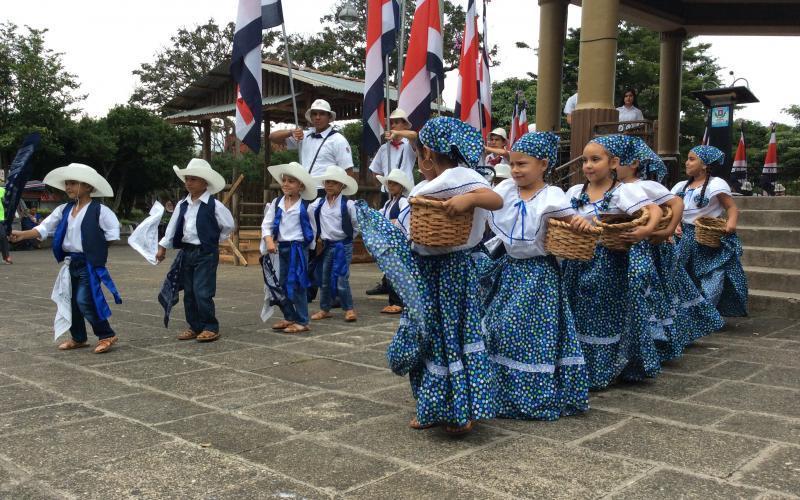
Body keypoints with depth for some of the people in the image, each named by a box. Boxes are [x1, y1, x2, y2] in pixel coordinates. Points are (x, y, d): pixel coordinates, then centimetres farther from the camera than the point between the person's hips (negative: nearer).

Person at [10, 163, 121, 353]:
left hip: (90, 263, -7)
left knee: (84, 301, -12)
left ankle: (107, 335, 1)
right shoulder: (64, 210, 8)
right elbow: (44, 228, 4)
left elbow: (113, 232, -9)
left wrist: (97, 248, -6)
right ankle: (78, 338, 26)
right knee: (71, 301, 12)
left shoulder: (99, 210, -11)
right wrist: (23, 234, -8)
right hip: (71, 262, 7)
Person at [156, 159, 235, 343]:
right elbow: (172, 227, 11)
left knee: (203, 293, -10)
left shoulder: (214, 206, -9)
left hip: (206, 253, -6)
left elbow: (229, 225, 0)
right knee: (189, 293, 10)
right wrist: (163, 247, 10)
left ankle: (210, 328, 3)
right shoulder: (182, 205, 7)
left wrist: (215, 240, 5)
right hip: (186, 252, 6)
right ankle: (194, 327, 20)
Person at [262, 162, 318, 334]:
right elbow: (267, 224, 3)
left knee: (297, 285, -3)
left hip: (298, 248, -5)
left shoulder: (306, 206, -6)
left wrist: (309, 245, 6)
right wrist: (269, 240, -12)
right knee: (280, 284, 9)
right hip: (281, 247, 5)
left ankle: (302, 321, 6)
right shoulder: (276, 203, 5)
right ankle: (289, 317, 24)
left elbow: (313, 228, 3)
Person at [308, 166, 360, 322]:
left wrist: (346, 239, 1)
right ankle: (324, 309, 22)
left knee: (341, 280, -8)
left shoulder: (348, 204, -7)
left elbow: (356, 226, -1)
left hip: (343, 245, -4)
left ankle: (349, 309, 7)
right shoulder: (318, 204, 2)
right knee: (324, 279, 10)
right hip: (326, 245, 4)